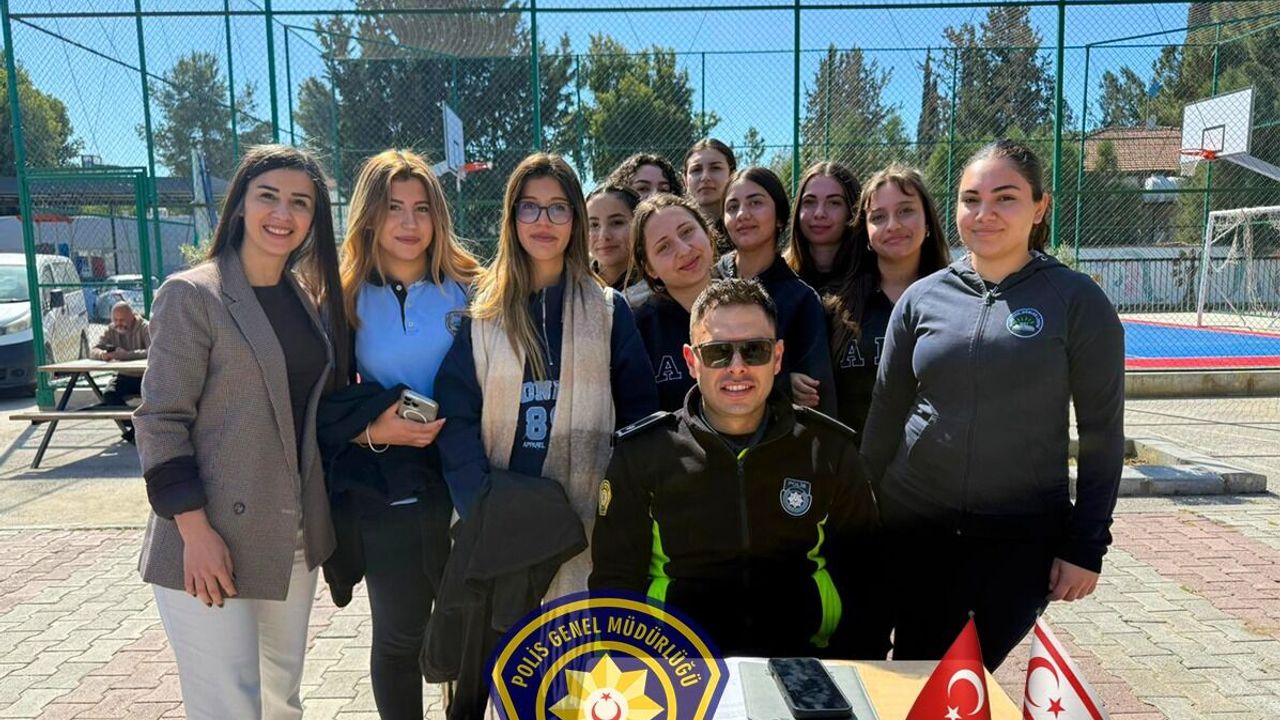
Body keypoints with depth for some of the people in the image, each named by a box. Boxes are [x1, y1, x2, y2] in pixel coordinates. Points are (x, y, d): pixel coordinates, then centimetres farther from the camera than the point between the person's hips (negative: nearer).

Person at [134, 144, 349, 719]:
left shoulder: (313, 299, 10)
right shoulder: (192, 295, -8)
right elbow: (160, 421, -11)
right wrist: (195, 531, -16)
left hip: (295, 539, 6)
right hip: (212, 542, -6)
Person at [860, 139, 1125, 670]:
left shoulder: (1076, 300, -6)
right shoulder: (922, 297, 1)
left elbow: (1102, 433, -3)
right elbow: (884, 415, 5)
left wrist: (1086, 545, -5)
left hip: (1024, 534, -2)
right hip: (917, 527, 2)